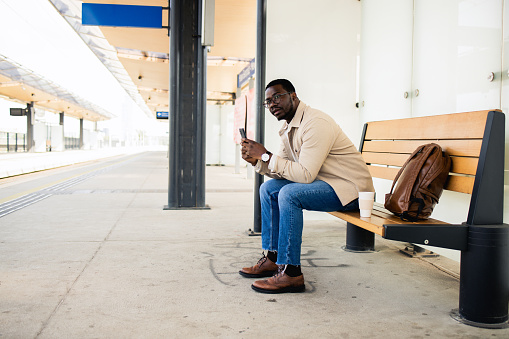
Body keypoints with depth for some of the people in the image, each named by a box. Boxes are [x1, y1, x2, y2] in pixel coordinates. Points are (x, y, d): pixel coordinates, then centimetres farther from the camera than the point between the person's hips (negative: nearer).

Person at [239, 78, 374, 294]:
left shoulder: (316, 123, -22)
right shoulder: (288, 127, 9)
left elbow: (305, 174, -29)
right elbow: (282, 170, 8)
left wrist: (266, 155, -24)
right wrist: (257, 161, -11)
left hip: (349, 188, -10)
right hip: (324, 183, 10)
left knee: (289, 193, -29)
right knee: (268, 189, 7)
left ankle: (290, 273, -22)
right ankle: (272, 258, 10)